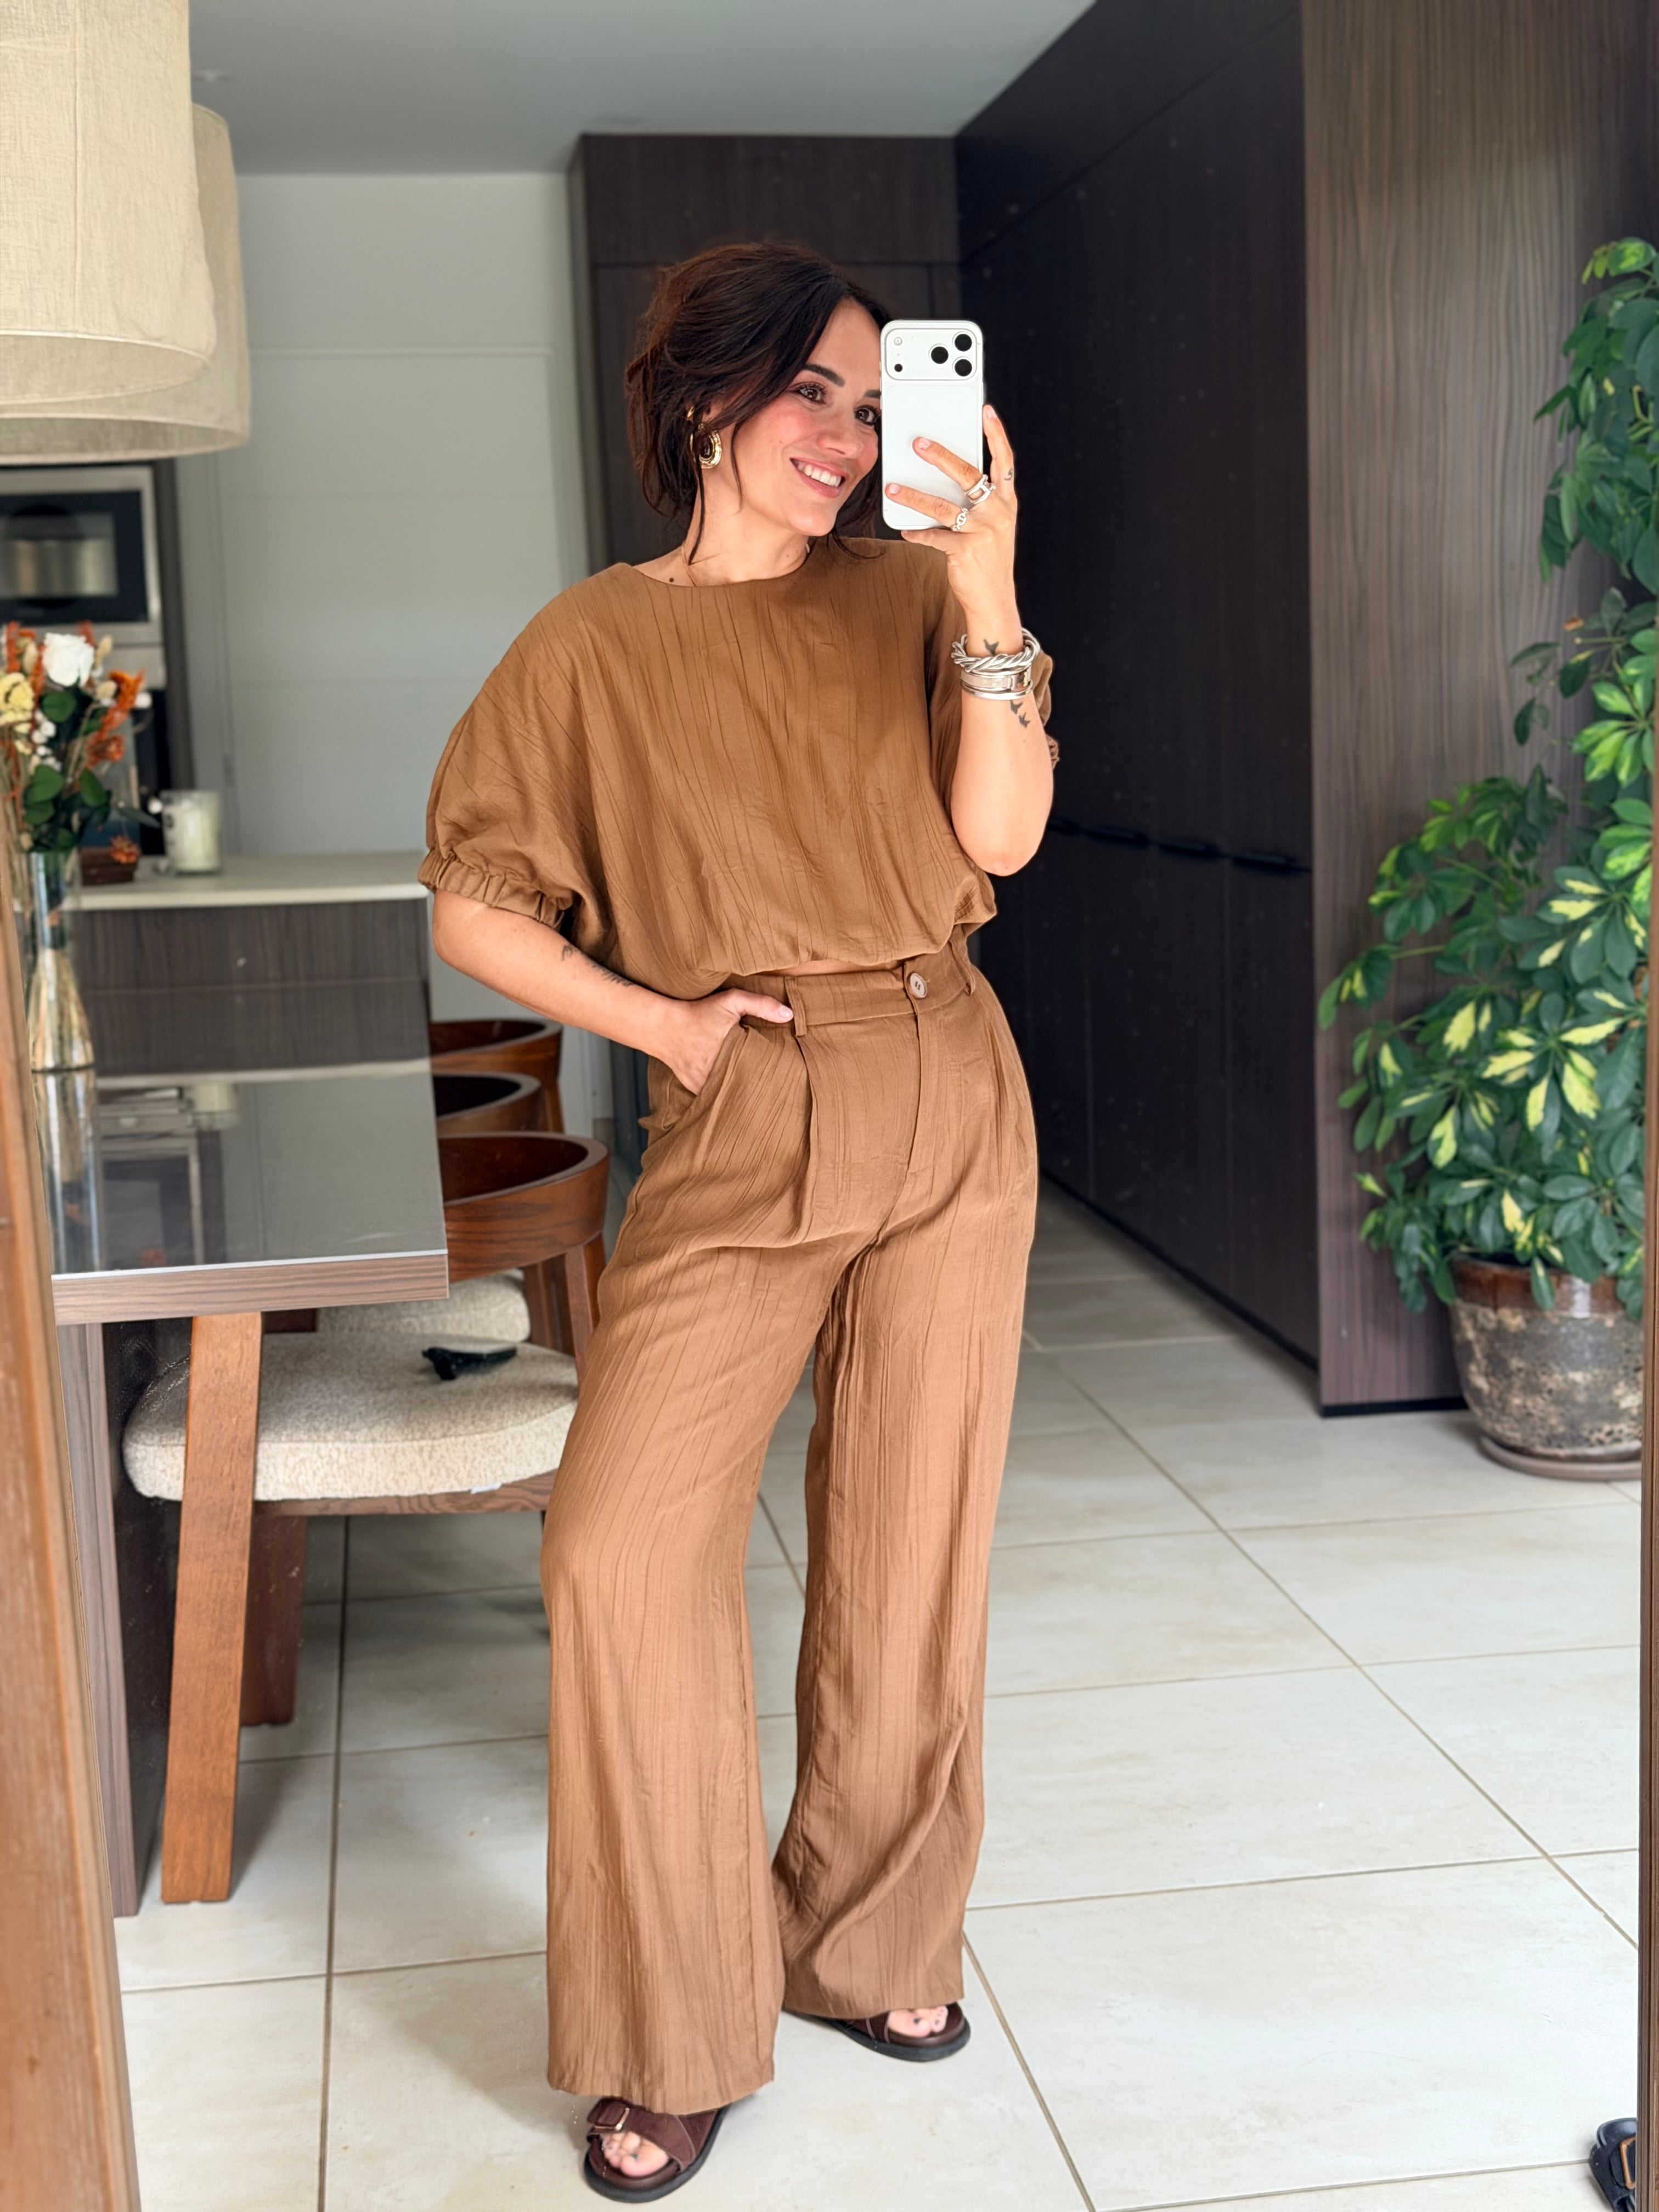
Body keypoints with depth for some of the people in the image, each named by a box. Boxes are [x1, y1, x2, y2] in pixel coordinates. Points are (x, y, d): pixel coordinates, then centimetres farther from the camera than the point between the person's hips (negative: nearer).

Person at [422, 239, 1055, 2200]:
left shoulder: (906, 596, 8)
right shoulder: (595, 645, 4)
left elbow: (1000, 834, -6)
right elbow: (474, 910, 3)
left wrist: (988, 592, -16)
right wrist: (669, 1024, -4)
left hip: (948, 1108, 2)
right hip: (738, 1139, -1)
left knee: (911, 1553, 8)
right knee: (622, 1555, -14)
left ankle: (874, 1938, 31)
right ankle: (679, 2032, 4)